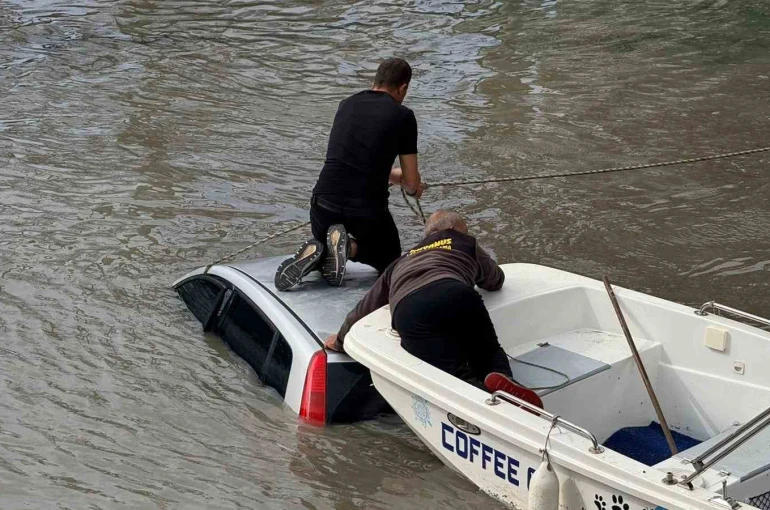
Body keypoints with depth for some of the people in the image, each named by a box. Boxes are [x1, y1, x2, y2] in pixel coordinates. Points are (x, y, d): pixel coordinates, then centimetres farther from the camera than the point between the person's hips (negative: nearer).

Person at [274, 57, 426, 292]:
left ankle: (315, 253, -3)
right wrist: (413, 188, 26)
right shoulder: (402, 116, -2)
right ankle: (350, 246, -6)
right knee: (389, 262, 24)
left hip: (324, 204, 3)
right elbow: (411, 183, 2)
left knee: (323, 239, 33)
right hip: (367, 212, -3)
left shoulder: (347, 105, 12)